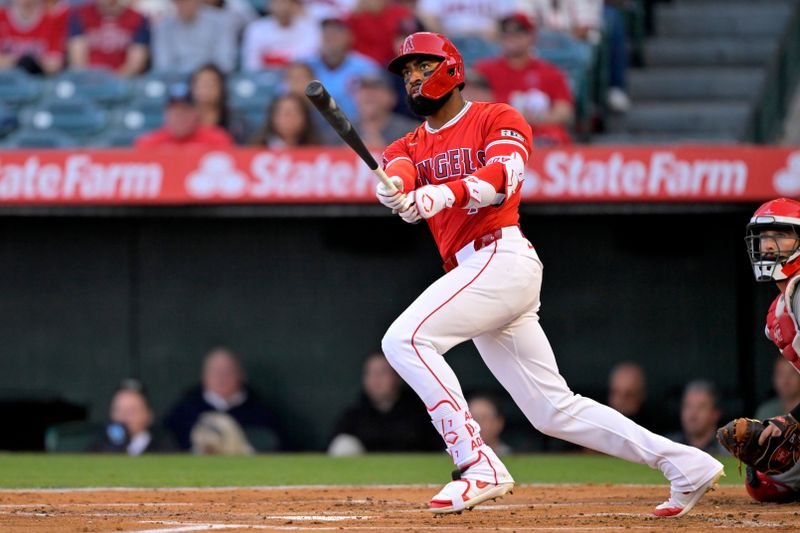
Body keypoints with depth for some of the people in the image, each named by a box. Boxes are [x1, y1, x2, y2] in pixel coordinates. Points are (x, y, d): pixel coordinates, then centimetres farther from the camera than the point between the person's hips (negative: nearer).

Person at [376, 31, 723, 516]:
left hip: (502, 256, -7)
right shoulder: (410, 146, 21)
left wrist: (445, 192, -35)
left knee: (405, 338, -21)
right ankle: (686, 465, 9)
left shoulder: (497, 119, 5)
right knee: (555, 411, 6)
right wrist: (392, 189, -29)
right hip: (476, 272, 7)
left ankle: (478, 465, -24)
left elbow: (503, 174, -17)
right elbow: (399, 173, -3)